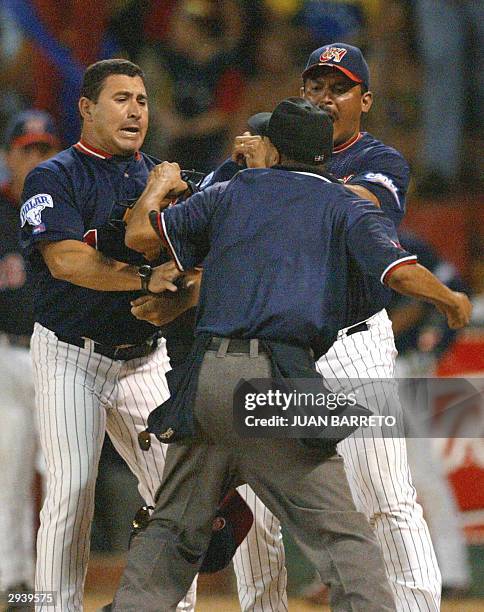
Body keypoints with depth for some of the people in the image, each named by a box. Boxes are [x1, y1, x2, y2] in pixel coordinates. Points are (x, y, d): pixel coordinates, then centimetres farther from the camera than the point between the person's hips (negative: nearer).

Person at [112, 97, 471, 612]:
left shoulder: (231, 193, 19)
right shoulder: (346, 206, 10)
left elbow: (139, 235, 19)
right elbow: (399, 272, -7)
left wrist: (159, 185, 40)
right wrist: (452, 301, 13)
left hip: (206, 378, 4)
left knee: (171, 530, 16)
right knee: (342, 538, -6)